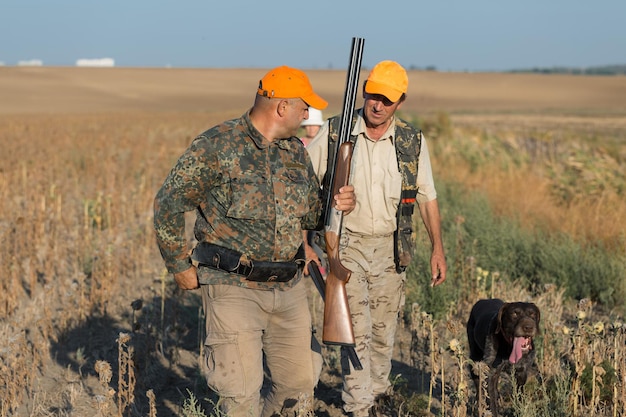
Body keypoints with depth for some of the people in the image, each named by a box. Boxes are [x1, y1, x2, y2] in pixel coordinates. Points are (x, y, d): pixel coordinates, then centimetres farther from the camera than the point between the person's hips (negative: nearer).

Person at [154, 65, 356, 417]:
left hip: (290, 287, 6)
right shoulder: (217, 147, -11)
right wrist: (181, 266, -6)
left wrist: (337, 204, -2)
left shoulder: (296, 151, 9)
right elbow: (168, 204, -8)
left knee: (301, 386, 12)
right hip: (234, 287, -6)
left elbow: (309, 213, 20)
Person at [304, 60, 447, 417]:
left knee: (384, 330, 12)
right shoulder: (334, 133, -6)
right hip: (346, 245, -2)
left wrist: (438, 249, 3)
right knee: (356, 330, -10)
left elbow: (427, 198, 7)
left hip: (390, 249, 2)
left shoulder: (413, 141, 1)